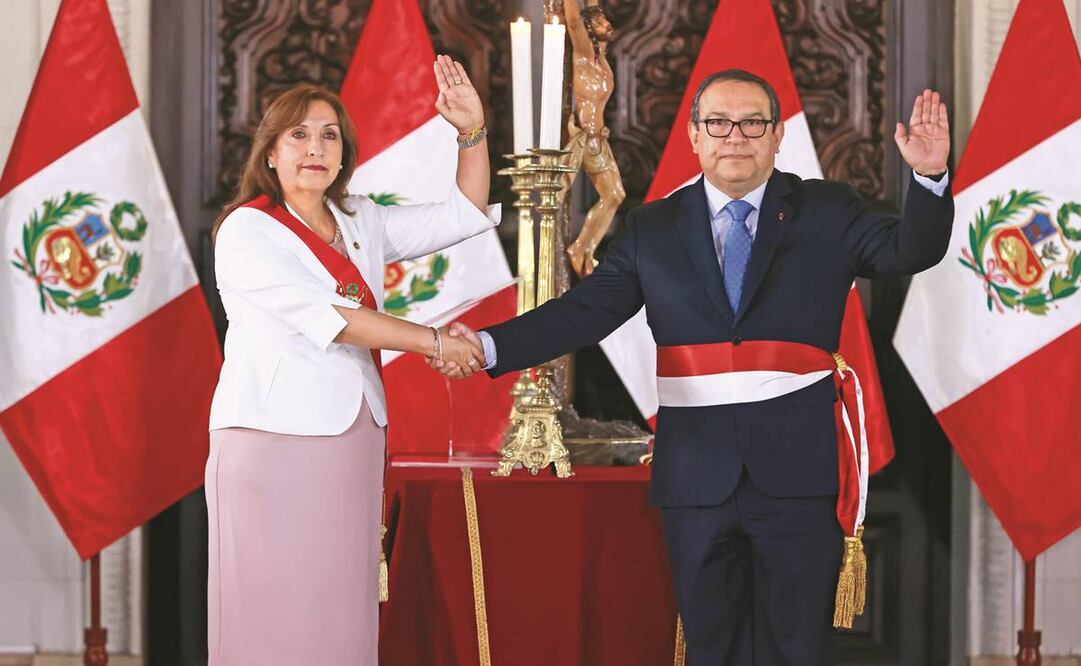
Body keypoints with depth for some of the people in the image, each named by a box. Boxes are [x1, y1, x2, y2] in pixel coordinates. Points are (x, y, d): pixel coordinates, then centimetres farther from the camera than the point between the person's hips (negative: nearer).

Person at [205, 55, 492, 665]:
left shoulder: (361, 222, 14)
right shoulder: (246, 231, -5)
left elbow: (463, 216, 16)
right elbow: (323, 316, -15)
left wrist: (473, 131, 2)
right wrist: (432, 341, -15)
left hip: (351, 443, 6)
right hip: (275, 441, -6)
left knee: (342, 614, 3)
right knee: (274, 617, -6)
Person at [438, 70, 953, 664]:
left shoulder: (826, 213, 5)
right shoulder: (653, 230, 9)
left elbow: (911, 250, -8)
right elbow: (581, 313, 2)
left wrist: (929, 176, -27)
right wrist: (487, 346, -12)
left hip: (797, 472, -2)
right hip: (697, 476, 2)